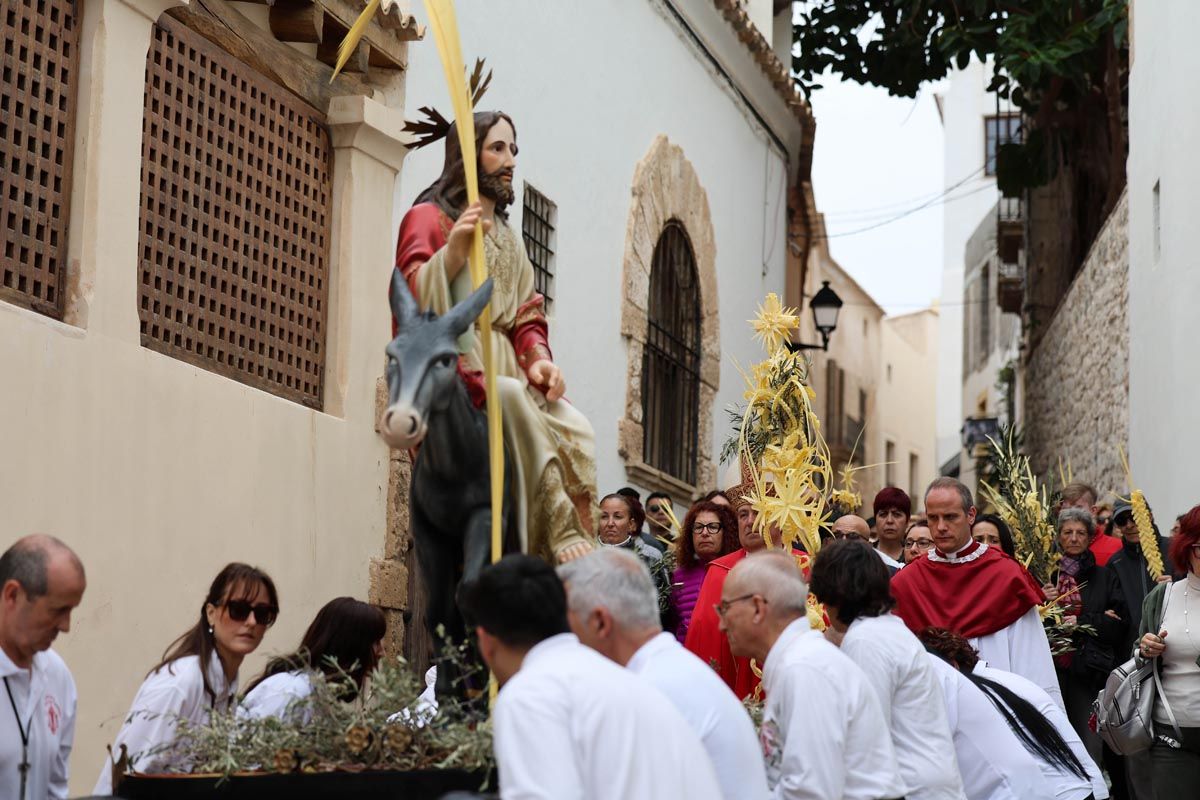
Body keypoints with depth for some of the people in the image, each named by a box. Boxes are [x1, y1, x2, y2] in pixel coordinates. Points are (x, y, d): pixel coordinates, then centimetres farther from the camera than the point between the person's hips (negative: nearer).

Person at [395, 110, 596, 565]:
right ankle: (562, 537, -35)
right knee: (512, 401, -36)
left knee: (575, 430, -21)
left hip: (505, 370, 6)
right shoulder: (429, 217, 4)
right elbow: (413, 301, -9)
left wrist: (538, 357, -2)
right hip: (450, 368, -6)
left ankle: (573, 558, -23)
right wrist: (453, 250, -25)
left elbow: (526, 313, 19)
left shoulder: (509, 238, 26)